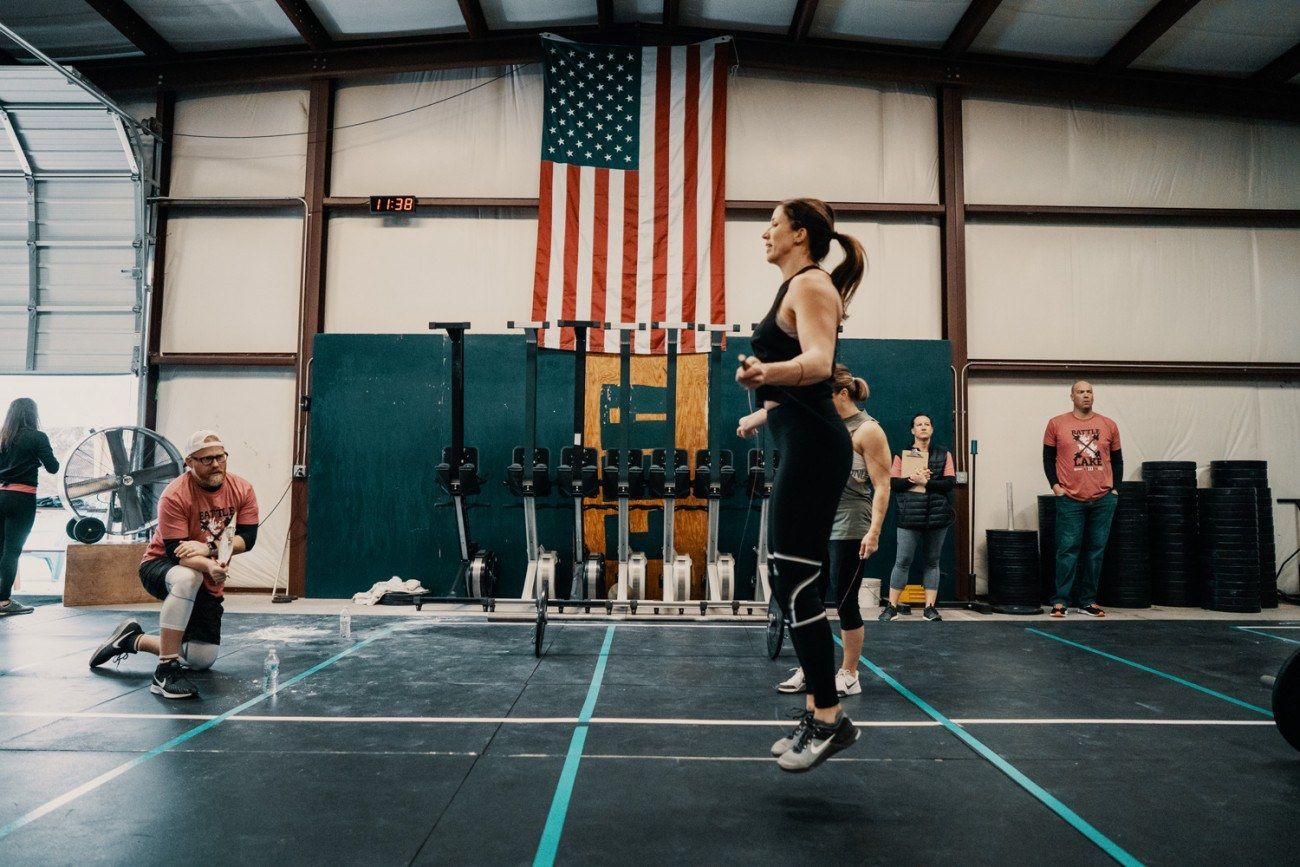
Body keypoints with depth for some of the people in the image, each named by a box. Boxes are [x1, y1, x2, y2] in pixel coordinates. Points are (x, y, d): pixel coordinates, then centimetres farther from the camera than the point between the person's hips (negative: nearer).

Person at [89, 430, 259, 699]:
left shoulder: (242, 490, -10)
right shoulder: (175, 495, -23)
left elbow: (248, 539, -16)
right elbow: (177, 552, -27)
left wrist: (209, 547, -32)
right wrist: (208, 567, -46)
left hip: (209, 582, 5)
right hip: (159, 566, -5)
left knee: (202, 660, 3)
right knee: (187, 578, -43)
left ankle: (133, 639, 28)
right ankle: (165, 671, -35)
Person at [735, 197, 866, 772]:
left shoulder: (811, 285, -7)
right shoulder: (796, 288, 22)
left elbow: (819, 361, -24)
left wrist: (765, 373, -44)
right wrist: (767, 406, 44)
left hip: (813, 446, -10)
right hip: (802, 445, 10)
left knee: (795, 584, -10)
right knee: (792, 584, 10)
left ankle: (830, 719, -1)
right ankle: (818, 713, 18)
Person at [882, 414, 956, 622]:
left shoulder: (943, 454, 9)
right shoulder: (902, 455, 7)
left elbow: (950, 482, -2)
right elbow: (892, 482, -2)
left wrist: (926, 481, -13)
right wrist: (911, 479, -16)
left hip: (937, 516, 2)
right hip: (909, 517, -1)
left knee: (932, 561, 7)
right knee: (903, 561, -2)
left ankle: (930, 607, 13)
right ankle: (891, 607, 3)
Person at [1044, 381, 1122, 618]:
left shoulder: (1109, 425, 7)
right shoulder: (1056, 424, 1)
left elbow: (1117, 460, 14)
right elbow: (1048, 458, 5)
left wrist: (1115, 489, 7)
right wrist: (1055, 485, -4)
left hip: (1103, 500, 3)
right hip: (1070, 499, -3)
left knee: (1096, 551, 8)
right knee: (1068, 550, -2)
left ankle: (1088, 601, 17)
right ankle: (1060, 601, 5)